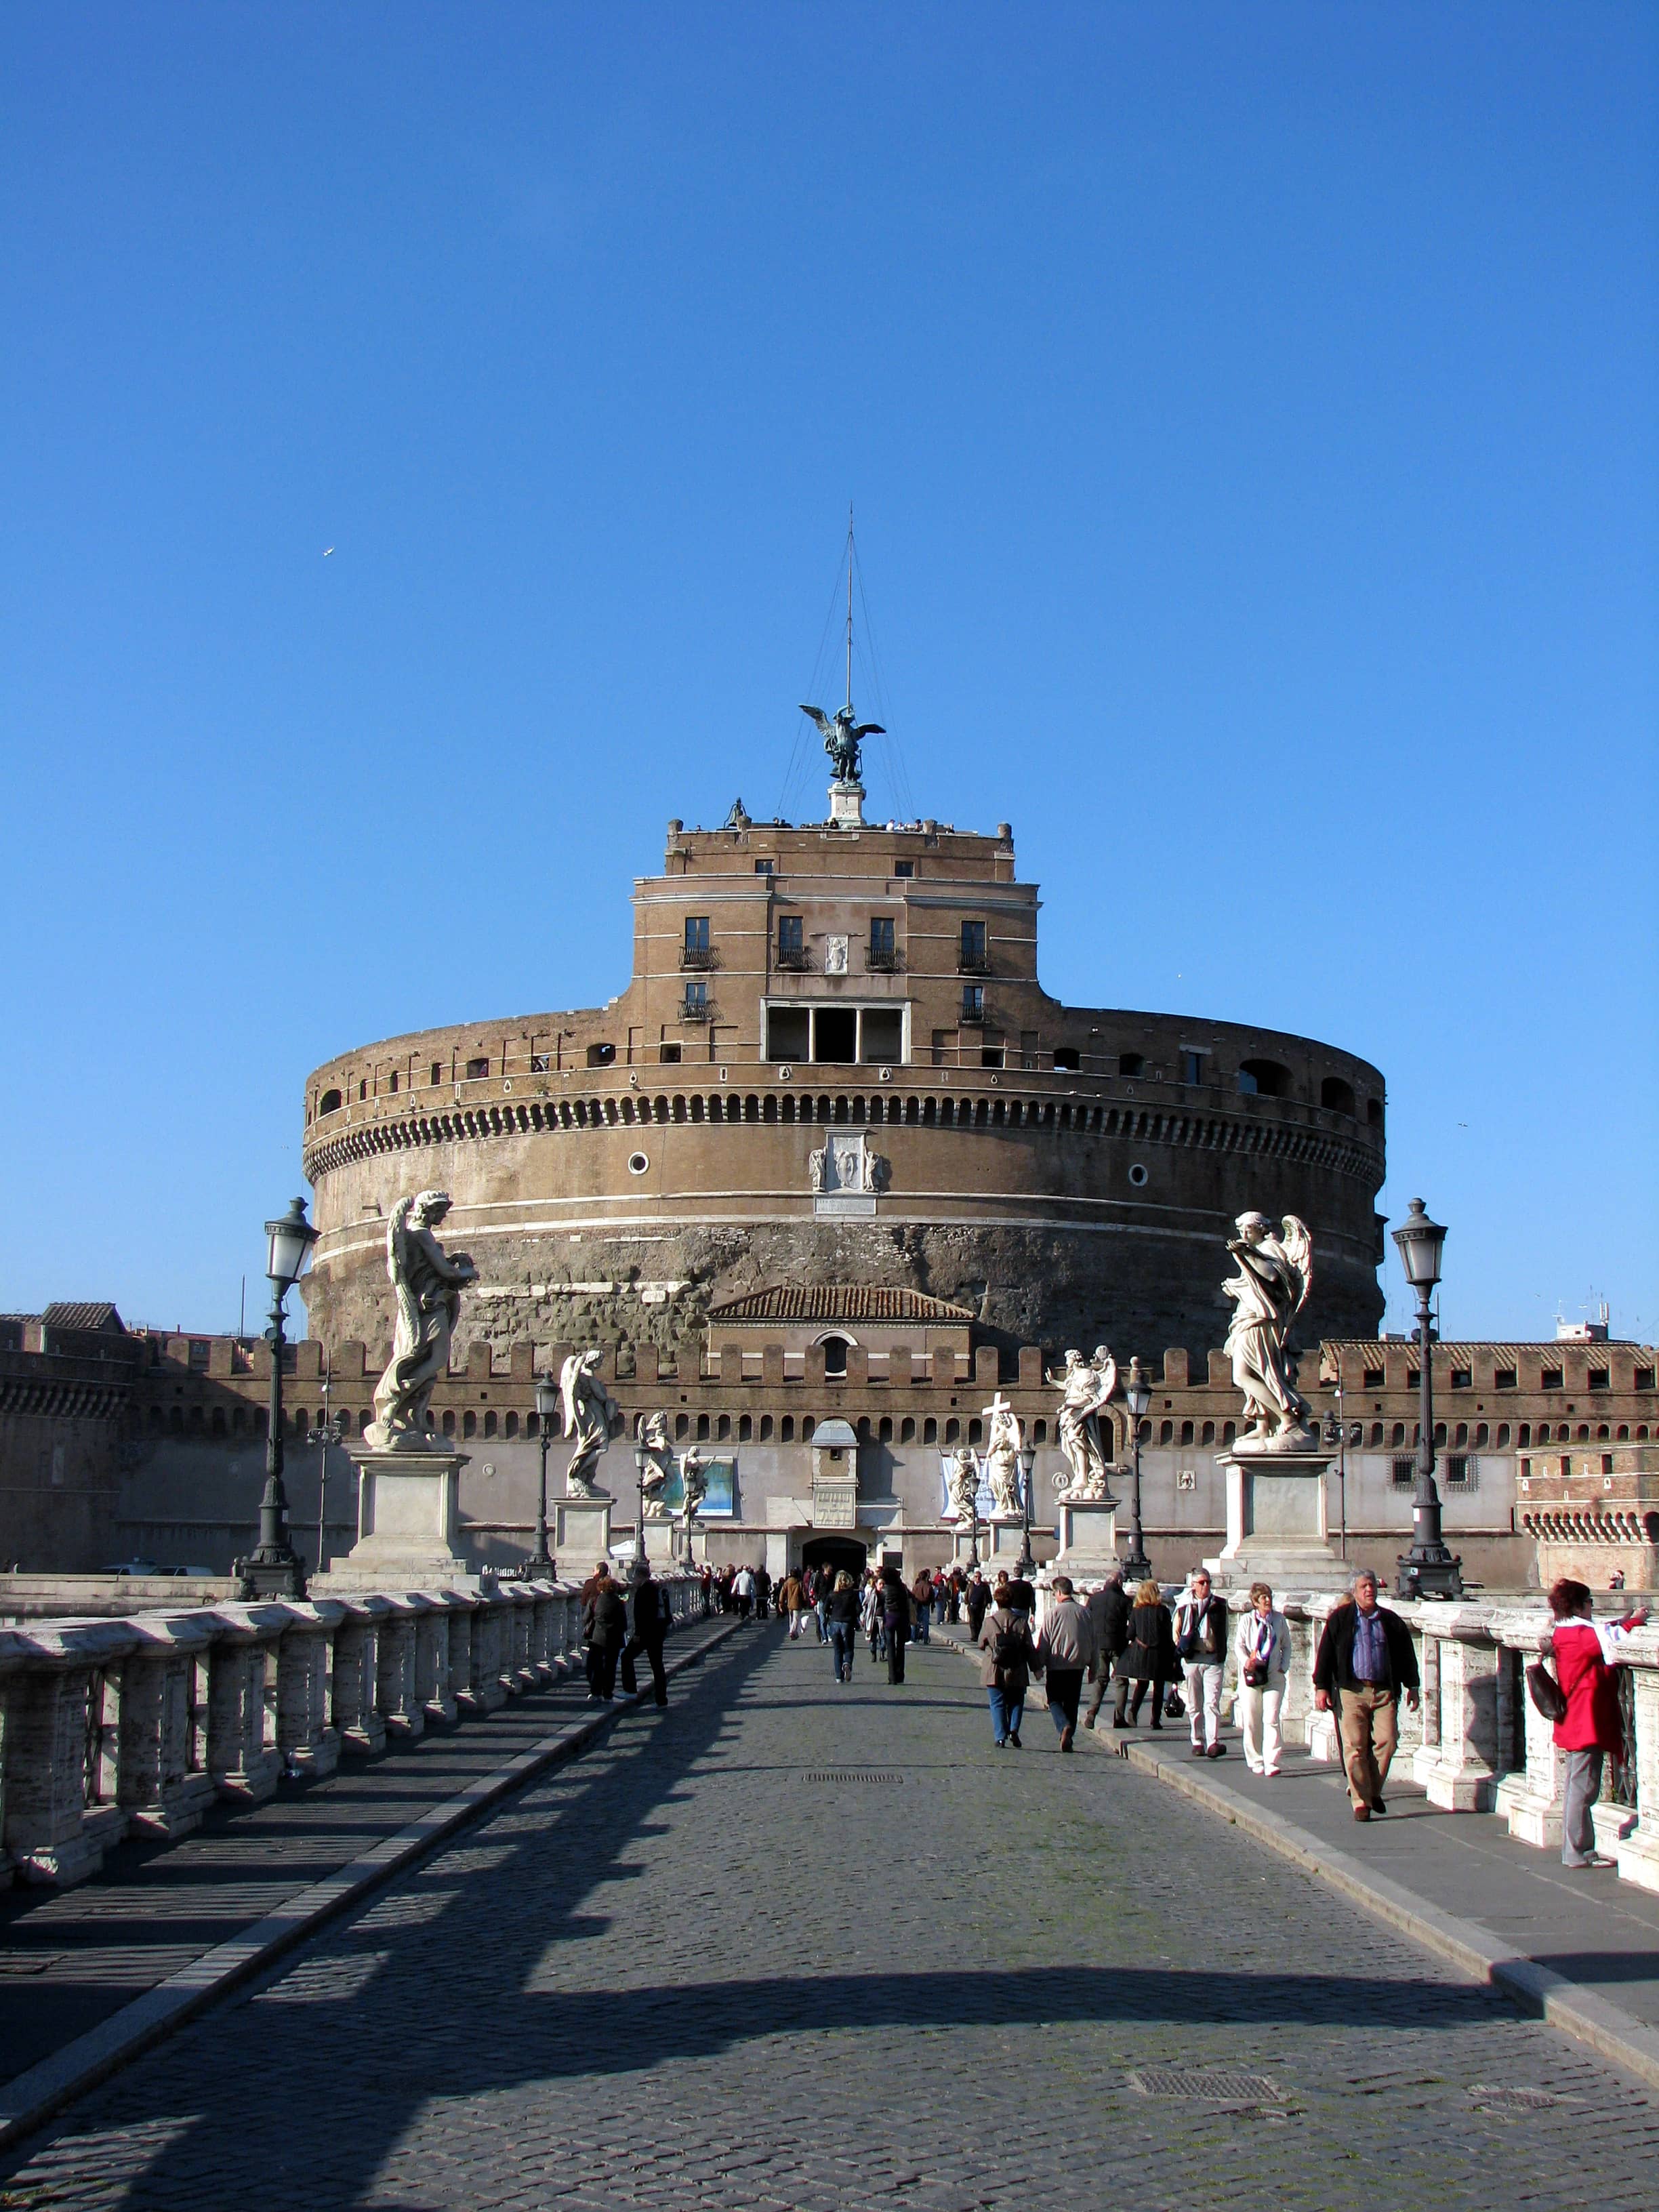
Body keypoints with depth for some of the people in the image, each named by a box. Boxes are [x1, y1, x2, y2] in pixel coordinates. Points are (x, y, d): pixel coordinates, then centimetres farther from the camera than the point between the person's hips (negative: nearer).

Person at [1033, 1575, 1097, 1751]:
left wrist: (1039, 1666, 1)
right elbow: (1093, 1642, 8)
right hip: (1078, 1665, 4)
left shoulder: (1054, 1611, -10)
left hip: (1057, 1665, -4)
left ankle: (1064, 1726, -21)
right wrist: (1092, 1667, 18)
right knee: (1072, 1703, 14)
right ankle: (1069, 1737, 13)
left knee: (1054, 1700, 5)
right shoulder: (1084, 1612, 2)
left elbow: (1044, 1642, -8)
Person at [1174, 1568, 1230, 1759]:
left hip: (1214, 1659, -1)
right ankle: (1198, 1742, 16)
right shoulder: (1184, 1606, 4)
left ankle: (1213, 1743, -15)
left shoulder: (1220, 1605, 7)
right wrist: (1182, 1646, 0)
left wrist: (1222, 1654, 10)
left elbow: (1225, 1632, 16)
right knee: (1194, 1705, 7)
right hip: (1192, 1659, 1)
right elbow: (1176, 1630, 13)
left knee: (1212, 1703, -11)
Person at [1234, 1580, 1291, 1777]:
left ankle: (1271, 1763, -13)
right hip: (1251, 1676, 0)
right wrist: (1246, 1662, -15)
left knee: (1271, 1719, -11)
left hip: (1274, 1677, 0)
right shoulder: (1246, 1620, 3)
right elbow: (1239, 1645, 2)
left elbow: (1286, 1646, 15)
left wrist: (1284, 1666, 2)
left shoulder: (1279, 1620, 8)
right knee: (1251, 1722, 2)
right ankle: (1255, 1762, 15)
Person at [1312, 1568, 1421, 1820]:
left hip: (1385, 1692, 2)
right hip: (1351, 1691, -2)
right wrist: (1321, 1687, -1)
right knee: (1355, 1747, -5)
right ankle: (1361, 1802, 2)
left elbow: (1406, 1655, 20)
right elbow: (1326, 1653, 5)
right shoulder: (1340, 1619, 6)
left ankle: (1373, 1790, 15)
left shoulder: (1391, 1621, 12)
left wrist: (1412, 1686, 17)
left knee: (1387, 1742, -7)